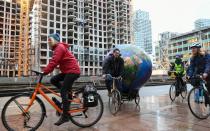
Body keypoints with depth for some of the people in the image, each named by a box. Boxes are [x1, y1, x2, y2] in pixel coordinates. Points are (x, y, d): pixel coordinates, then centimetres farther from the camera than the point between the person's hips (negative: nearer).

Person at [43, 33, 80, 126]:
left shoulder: (59, 47, -11)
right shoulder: (58, 48, 21)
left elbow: (54, 62, -22)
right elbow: (54, 62, 18)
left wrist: (44, 72, -21)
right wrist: (45, 70, 11)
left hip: (72, 71, -10)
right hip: (67, 71, 10)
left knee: (63, 92, -10)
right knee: (53, 80, 5)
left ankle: (65, 116, -3)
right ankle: (69, 93, 11)